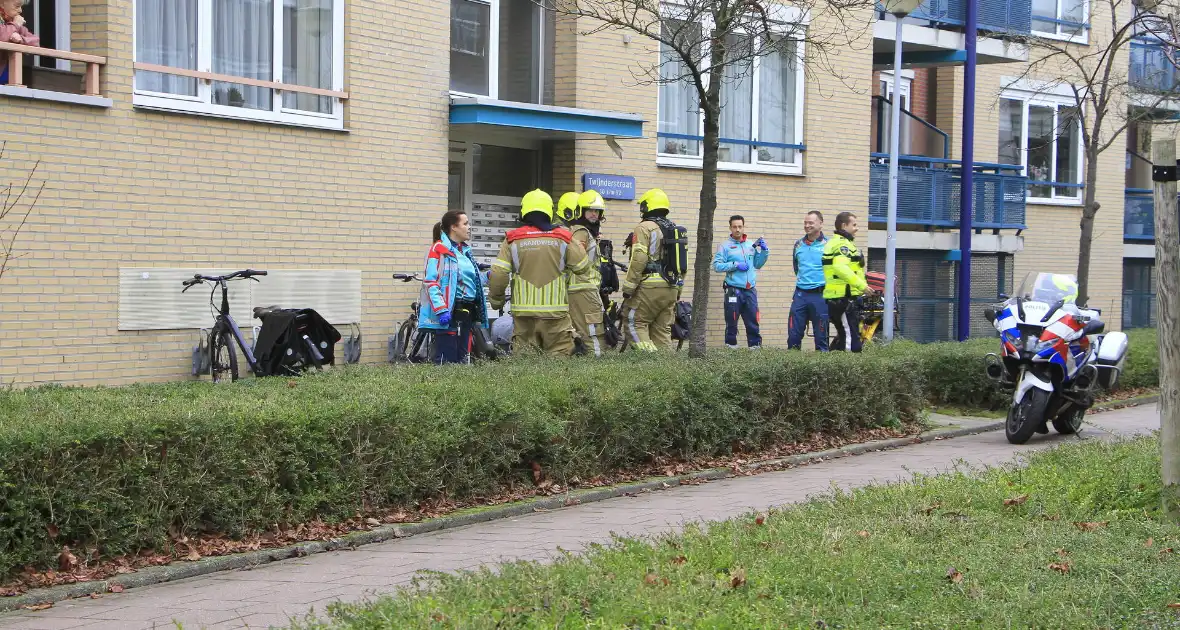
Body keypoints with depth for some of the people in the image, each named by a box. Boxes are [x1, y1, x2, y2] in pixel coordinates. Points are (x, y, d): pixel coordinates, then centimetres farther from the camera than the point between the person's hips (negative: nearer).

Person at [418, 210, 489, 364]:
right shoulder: (439, 249, -7)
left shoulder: (466, 251, 19)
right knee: (447, 359, -10)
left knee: (463, 358, 10)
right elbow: (430, 282, -15)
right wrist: (441, 310, -22)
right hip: (449, 312, -8)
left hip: (467, 311, 9)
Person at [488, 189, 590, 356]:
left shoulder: (512, 240, 0)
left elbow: (498, 275, -5)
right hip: (555, 310, 0)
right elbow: (582, 266, 7)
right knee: (559, 356, 3)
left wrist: (496, 300, 11)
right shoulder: (563, 238, 1)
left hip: (523, 311, 0)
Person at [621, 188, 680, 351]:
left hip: (650, 286, -7)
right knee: (663, 329, 11)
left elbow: (638, 260, -16)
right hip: (671, 288, 7)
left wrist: (628, 287, -12)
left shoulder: (644, 228, -6)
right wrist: (678, 291, 24)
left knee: (634, 324, 0)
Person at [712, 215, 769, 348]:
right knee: (731, 322, 1)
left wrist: (764, 251, 4)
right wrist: (735, 265, -15)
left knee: (753, 321, 5)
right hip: (733, 290, -4)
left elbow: (757, 264, 19)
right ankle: (731, 346, 9)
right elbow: (716, 265, -8)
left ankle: (756, 346, 10)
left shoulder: (751, 245, 14)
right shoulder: (725, 246, 0)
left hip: (750, 291, 4)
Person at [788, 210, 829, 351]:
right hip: (800, 294, 4)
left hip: (820, 295, -4)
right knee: (793, 332, 3)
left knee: (821, 333, 2)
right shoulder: (798, 244, 11)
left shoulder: (827, 245, -5)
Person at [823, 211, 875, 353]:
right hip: (845, 297, -11)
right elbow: (840, 267, -29)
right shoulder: (843, 244, -13)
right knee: (851, 336, -11)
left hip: (835, 298, 11)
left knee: (843, 336, 17)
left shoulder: (833, 242, 21)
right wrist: (862, 285, -27)